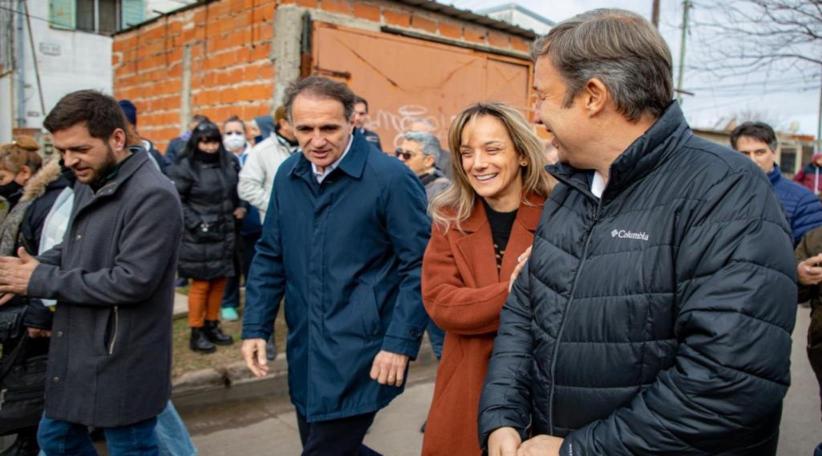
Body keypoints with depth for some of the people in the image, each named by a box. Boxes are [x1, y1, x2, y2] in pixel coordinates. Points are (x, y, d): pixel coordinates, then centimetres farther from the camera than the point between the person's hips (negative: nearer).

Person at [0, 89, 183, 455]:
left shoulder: (153, 196, -22)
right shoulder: (89, 184, 7)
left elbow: (132, 281, -27)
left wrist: (42, 281, -18)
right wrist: (33, 266, -2)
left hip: (122, 363, -9)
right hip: (74, 351, 9)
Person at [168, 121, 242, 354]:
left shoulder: (229, 162, 4)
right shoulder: (184, 167, -12)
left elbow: (236, 191, 20)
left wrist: (238, 207, 6)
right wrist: (196, 223, -15)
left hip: (224, 233, 5)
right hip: (199, 237, -5)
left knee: (219, 281, 11)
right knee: (201, 283, 0)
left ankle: (212, 325, 27)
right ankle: (196, 333, 13)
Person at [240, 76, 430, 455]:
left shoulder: (390, 178, -14)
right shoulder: (288, 175, 4)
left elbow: (418, 267, -13)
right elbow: (270, 257, 11)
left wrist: (400, 343, -17)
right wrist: (255, 327, 5)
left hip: (361, 355, -6)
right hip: (305, 352, 6)